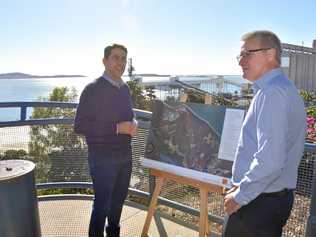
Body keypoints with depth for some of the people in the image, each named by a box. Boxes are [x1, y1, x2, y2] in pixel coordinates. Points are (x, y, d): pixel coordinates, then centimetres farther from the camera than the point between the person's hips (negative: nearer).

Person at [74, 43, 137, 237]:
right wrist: (116, 128, -23)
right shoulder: (93, 89, -13)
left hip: (125, 155, 7)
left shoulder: (125, 88, 8)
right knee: (102, 204, 1)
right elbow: (80, 126, -17)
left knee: (118, 200, 19)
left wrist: (134, 124, -5)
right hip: (103, 157, -7)